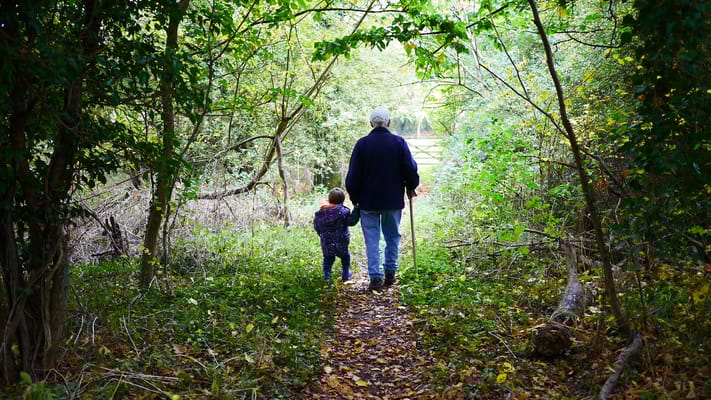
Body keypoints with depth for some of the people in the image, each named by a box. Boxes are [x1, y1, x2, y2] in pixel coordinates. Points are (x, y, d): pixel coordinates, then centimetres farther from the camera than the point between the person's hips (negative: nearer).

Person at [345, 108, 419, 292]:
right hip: (393, 200, 1)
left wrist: (354, 197, 10)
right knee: (392, 237, 15)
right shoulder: (399, 142, -3)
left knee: (372, 240, 3)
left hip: (368, 201, -1)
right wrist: (411, 187, 18)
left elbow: (353, 175, -2)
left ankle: (375, 277, -2)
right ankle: (390, 273, 17)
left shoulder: (362, 144, -4)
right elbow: (411, 169, 0)